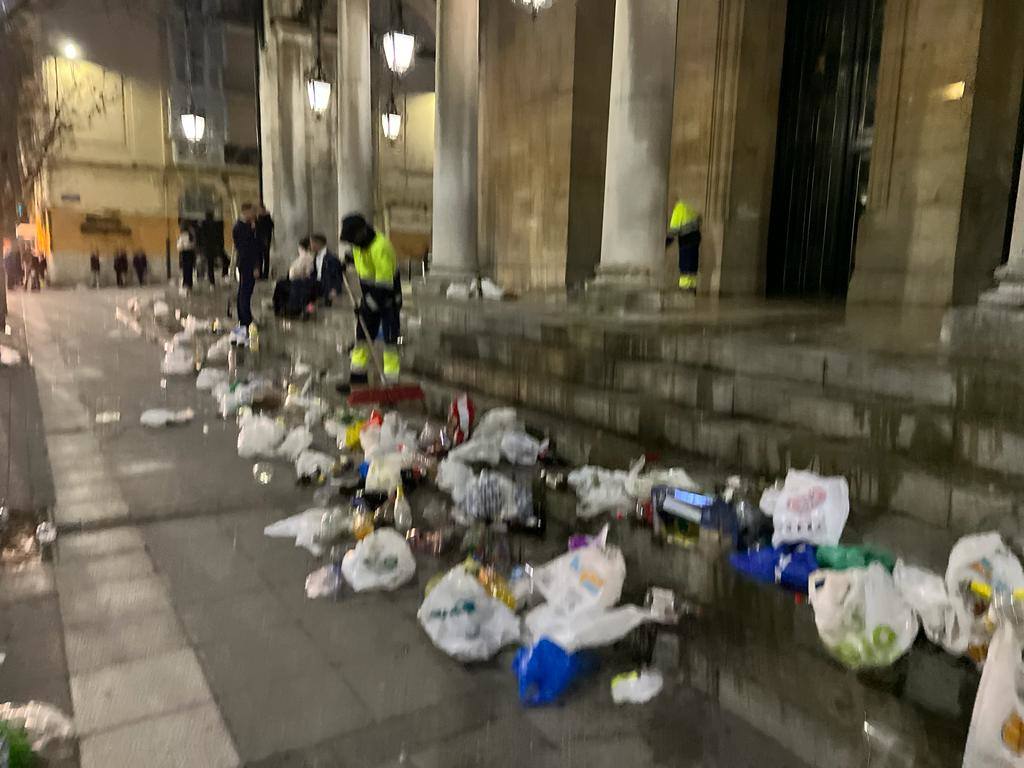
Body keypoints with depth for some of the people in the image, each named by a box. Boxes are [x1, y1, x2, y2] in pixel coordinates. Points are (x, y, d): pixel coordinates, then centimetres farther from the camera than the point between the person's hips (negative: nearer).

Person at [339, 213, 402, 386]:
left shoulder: (380, 248, -27)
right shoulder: (359, 244, -1)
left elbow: (384, 284, -29)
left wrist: (367, 305, -27)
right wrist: (351, 260, 2)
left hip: (388, 297, -8)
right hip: (370, 295, 8)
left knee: (389, 339, -6)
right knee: (362, 336, 11)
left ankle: (391, 380, 0)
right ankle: (357, 377, 21)